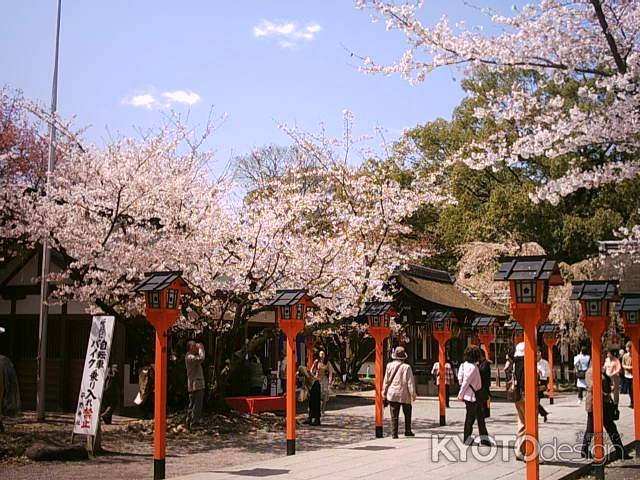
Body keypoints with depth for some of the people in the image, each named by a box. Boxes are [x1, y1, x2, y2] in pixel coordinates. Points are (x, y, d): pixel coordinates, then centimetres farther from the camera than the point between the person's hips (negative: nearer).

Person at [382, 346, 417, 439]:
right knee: (407, 414, 17)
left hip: (392, 394, 2)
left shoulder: (389, 365, -3)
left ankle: (394, 433, 2)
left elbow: (386, 380, 3)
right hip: (404, 394, -2)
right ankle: (407, 431, 21)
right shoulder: (406, 367, -11)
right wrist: (413, 394, -4)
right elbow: (410, 382, -9)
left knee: (394, 415, 5)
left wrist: (384, 392, 11)